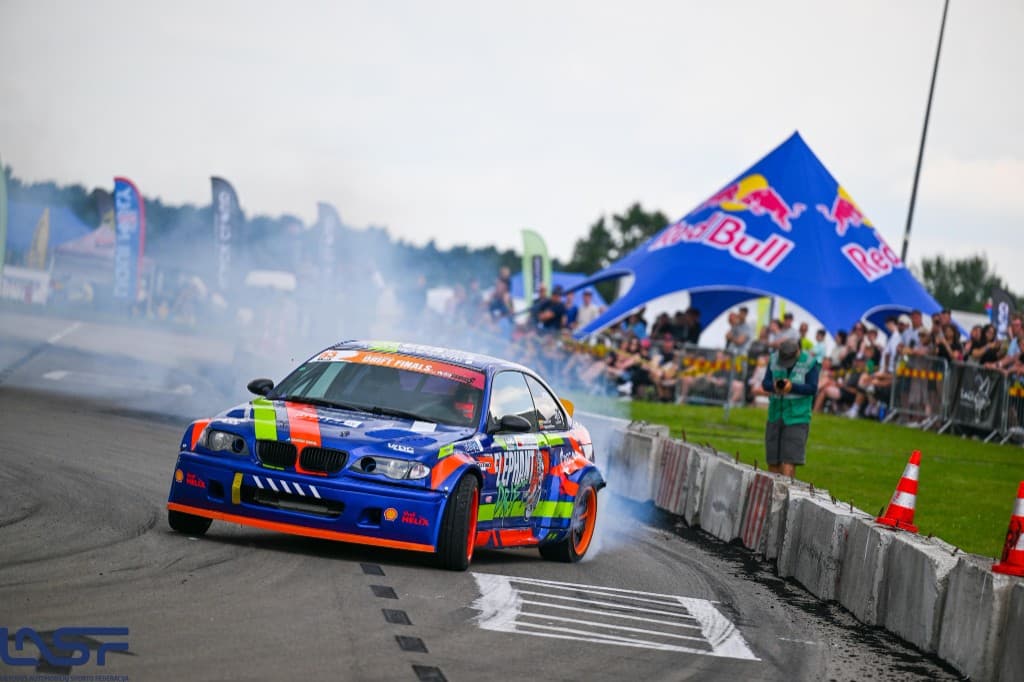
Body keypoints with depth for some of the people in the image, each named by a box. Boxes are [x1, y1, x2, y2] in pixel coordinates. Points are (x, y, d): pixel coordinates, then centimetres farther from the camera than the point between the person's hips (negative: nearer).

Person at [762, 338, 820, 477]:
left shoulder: (810, 363, -8)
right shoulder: (774, 359, 2)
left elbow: (812, 388, -11)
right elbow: (765, 383, 2)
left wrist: (792, 387, -25)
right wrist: (774, 386, -21)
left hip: (797, 417, -4)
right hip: (776, 414, 4)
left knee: (790, 458, -13)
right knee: (773, 460, 5)